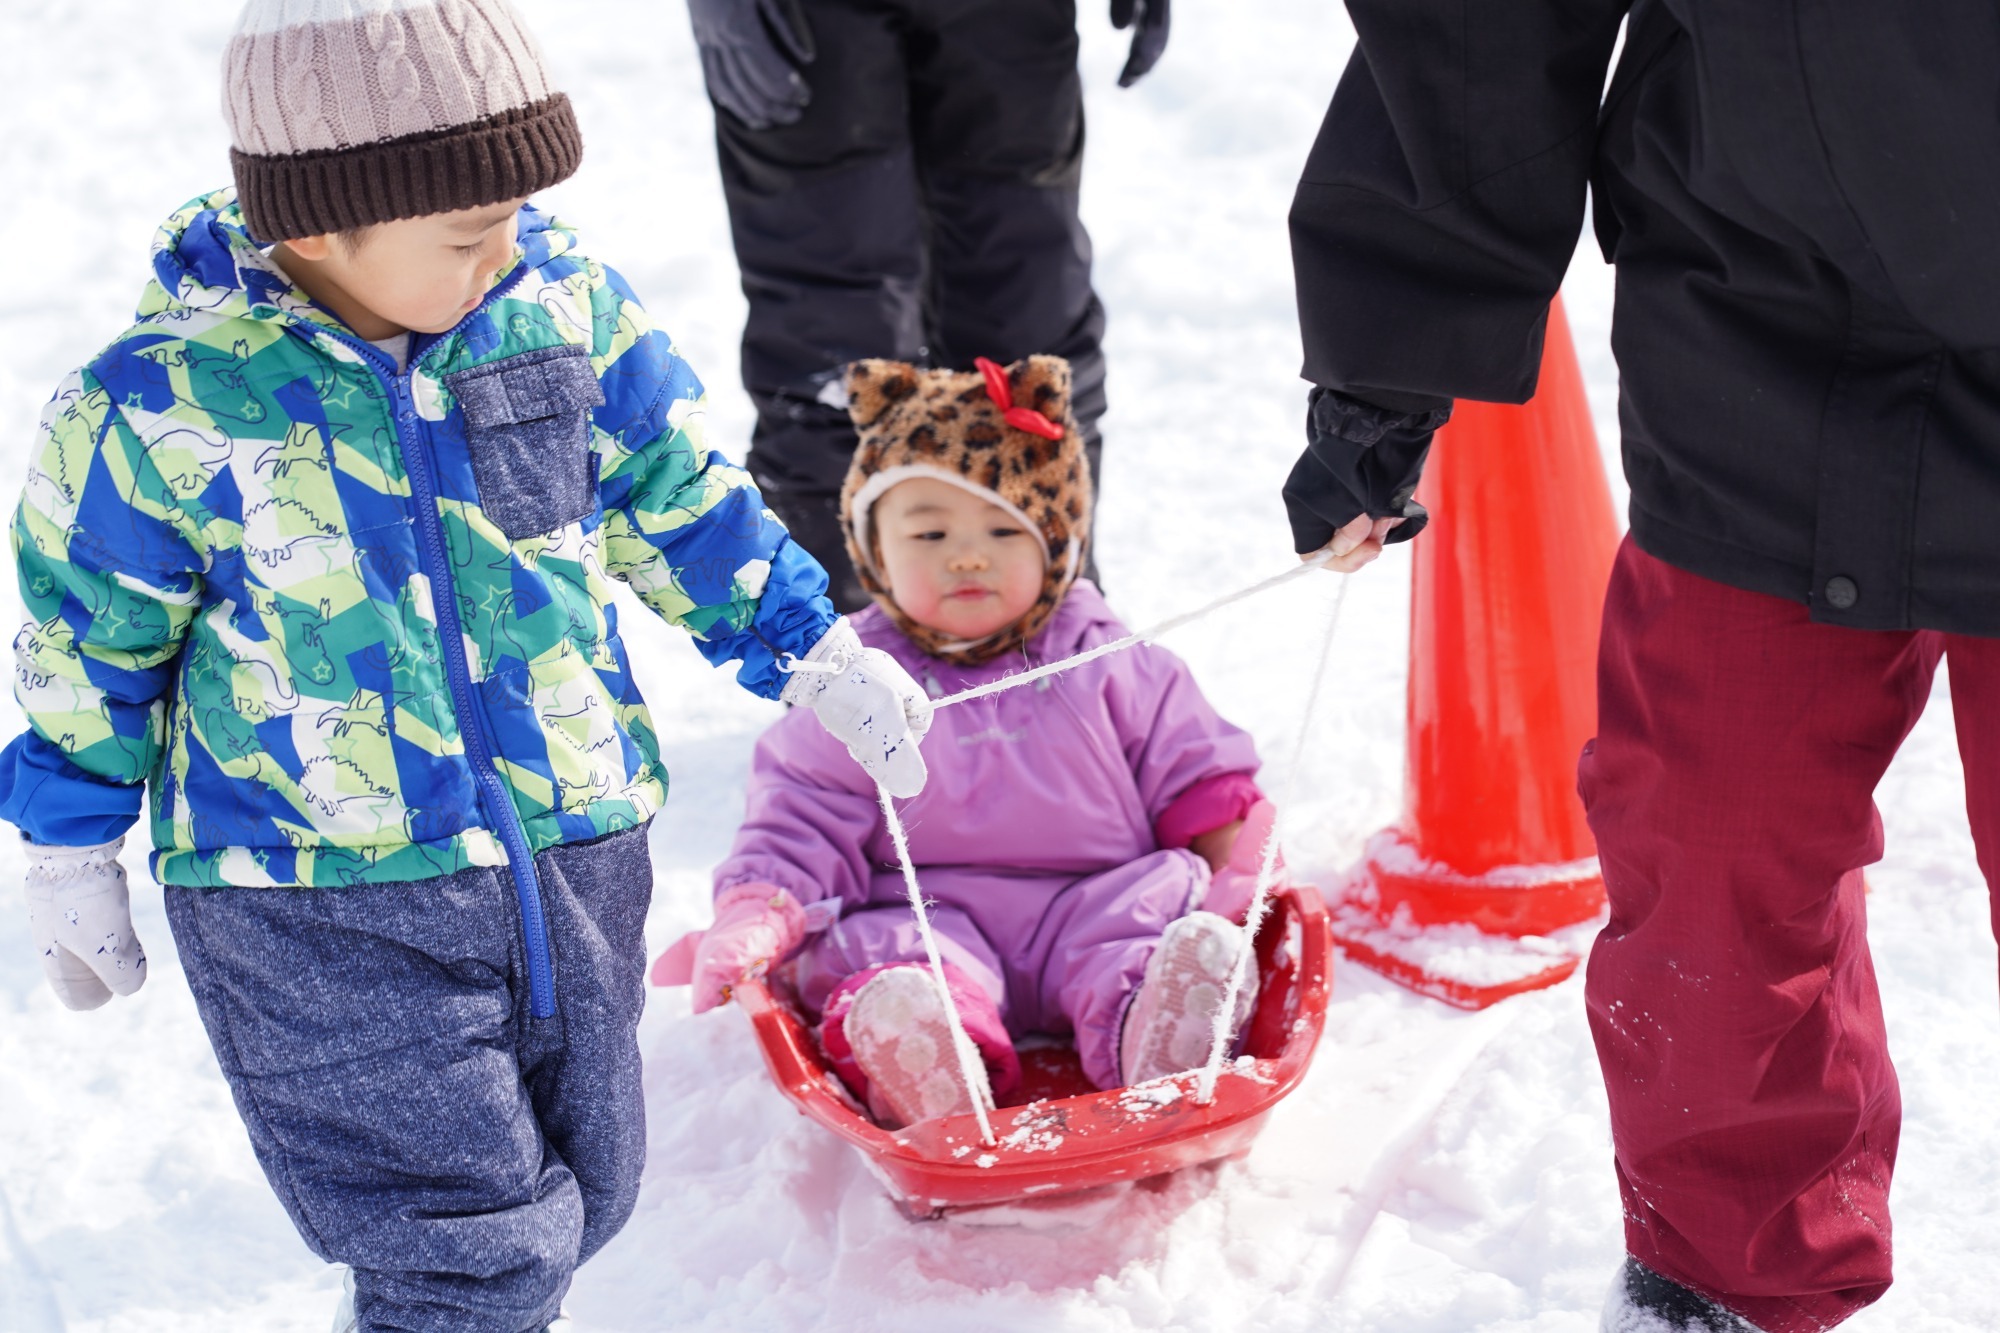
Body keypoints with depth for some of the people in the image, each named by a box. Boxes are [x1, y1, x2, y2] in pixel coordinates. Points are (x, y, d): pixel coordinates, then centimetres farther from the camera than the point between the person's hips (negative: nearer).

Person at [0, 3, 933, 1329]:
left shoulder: (563, 305, -6)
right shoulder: (163, 405, -16)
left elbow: (678, 495, 10)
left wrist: (818, 658, 11)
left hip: (570, 857, 5)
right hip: (319, 911, -5)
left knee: (578, 1190, 18)